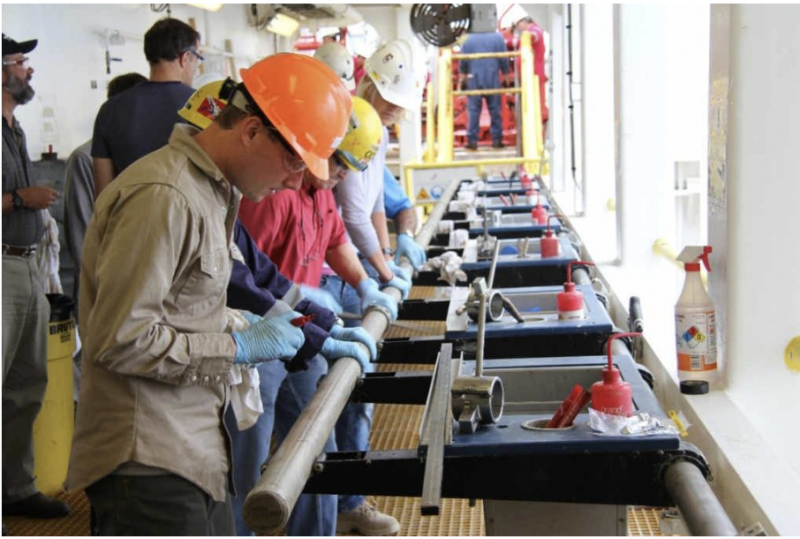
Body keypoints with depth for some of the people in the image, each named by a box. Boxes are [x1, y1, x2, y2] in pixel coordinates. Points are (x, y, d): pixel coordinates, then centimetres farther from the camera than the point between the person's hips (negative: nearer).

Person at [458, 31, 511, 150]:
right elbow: (504, 60, 2)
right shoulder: (497, 38, 3)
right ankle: (497, 140, 7)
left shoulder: (469, 39, 3)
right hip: (493, 80, 0)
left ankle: (472, 141, -3)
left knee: (473, 110, 0)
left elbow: (462, 63, 3)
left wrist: (461, 81, 13)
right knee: (495, 110, 5)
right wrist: (505, 78, 11)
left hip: (474, 80, 0)